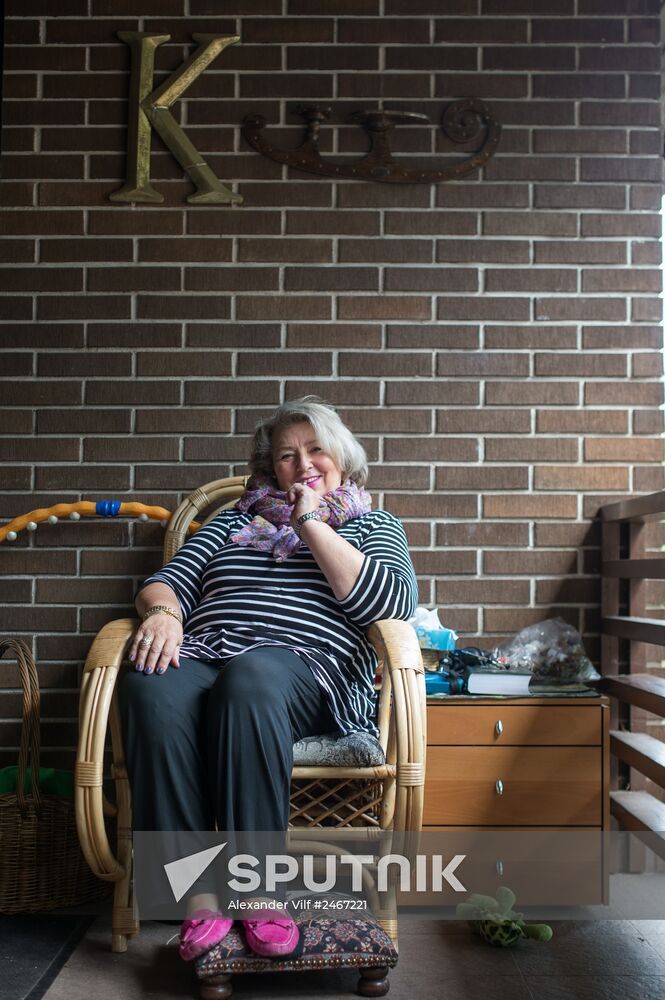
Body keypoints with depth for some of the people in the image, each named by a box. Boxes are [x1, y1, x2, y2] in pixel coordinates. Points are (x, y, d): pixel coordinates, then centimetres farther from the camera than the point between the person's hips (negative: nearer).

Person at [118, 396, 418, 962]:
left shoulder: (372, 526, 21)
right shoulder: (237, 520, 30)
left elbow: (392, 604, 0)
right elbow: (168, 581, 20)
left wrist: (310, 523, 2)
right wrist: (162, 610, -5)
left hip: (307, 665, -2)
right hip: (202, 655, 3)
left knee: (252, 676, -40)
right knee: (150, 687, -34)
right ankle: (199, 893, -28)